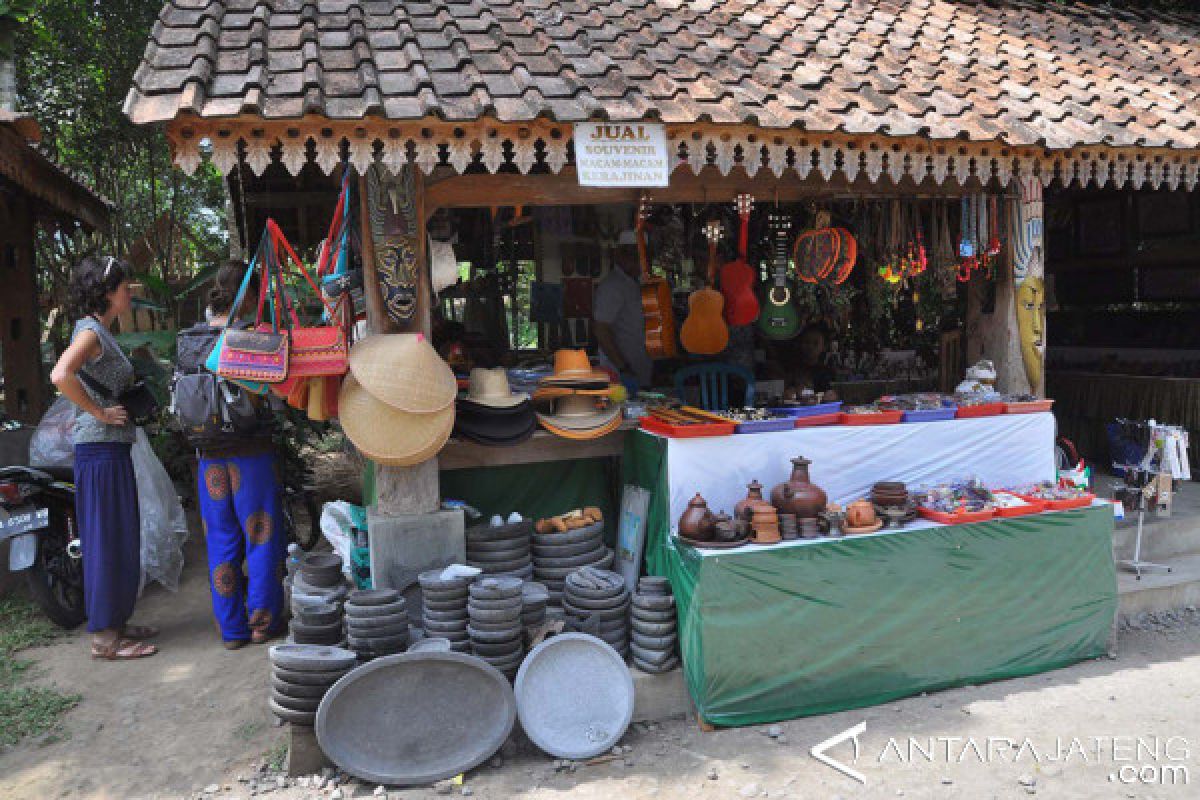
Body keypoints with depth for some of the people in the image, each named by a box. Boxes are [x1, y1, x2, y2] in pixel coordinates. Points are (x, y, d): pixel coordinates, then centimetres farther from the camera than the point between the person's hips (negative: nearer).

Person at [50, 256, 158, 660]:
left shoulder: (102, 332, 15)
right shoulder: (90, 331, -13)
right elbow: (61, 375, -31)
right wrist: (100, 413, -22)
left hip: (113, 449, 10)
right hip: (100, 449, -10)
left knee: (120, 539, 15)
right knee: (106, 540, -3)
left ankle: (115, 623, 26)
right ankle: (104, 637, 6)